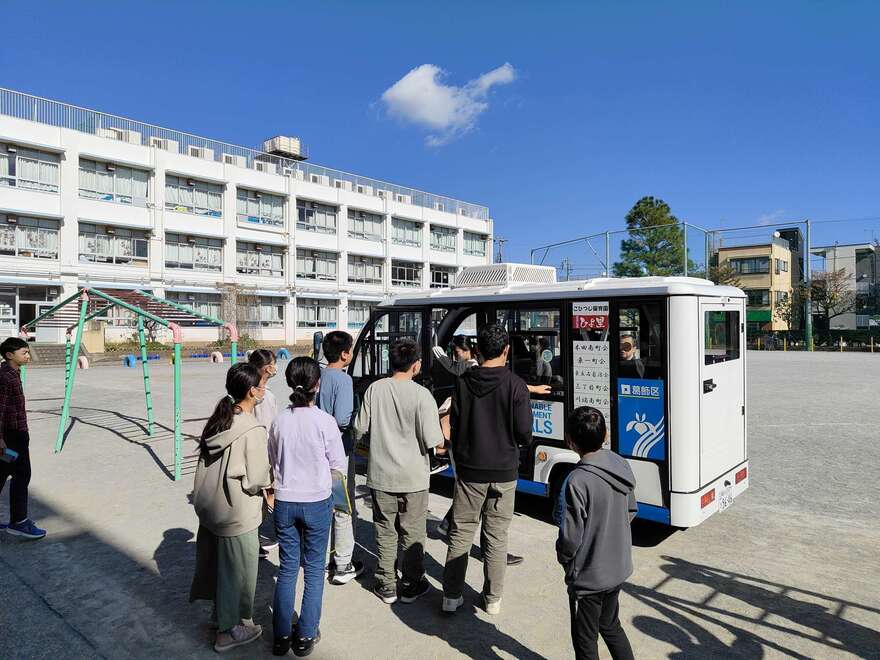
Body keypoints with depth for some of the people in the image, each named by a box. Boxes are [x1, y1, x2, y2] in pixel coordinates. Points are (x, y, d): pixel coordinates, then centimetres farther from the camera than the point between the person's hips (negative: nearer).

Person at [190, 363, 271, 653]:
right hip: (236, 513, -8)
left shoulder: (218, 420, 0)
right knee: (238, 569, 11)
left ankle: (221, 614, 44)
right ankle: (231, 630, 28)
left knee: (216, 561, 24)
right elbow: (256, 480, -22)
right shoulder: (252, 430, -24)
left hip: (209, 505, 8)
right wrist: (270, 476, -2)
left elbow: (211, 462, 7)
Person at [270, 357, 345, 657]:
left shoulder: (280, 420, -4)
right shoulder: (324, 420, -15)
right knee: (314, 569, 11)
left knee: (287, 568, 14)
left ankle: (282, 636, 22)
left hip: (284, 501, 3)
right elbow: (338, 465, -7)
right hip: (317, 501, -3)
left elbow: (273, 461, 8)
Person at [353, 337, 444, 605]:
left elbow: (359, 430, 1)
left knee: (385, 531, 17)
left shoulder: (374, 389, -7)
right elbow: (432, 441, -18)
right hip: (413, 478, -2)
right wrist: (444, 433, 4)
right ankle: (411, 586, 27)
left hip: (380, 475, 3)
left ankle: (386, 586, 26)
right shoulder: (421, 395, -17)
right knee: (412, 534, 14)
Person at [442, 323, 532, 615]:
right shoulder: (515, 385, -13)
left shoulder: (463, 382, -5)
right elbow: (524, 433, -11)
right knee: (496, 536, 12)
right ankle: (493, 599, 23)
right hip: (503, 472, -1)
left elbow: (454, 424, -1)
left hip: (469, 470, 2)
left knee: (461, 532, 12)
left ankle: (452, 596, 19)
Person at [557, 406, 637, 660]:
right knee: (610, 625, 28)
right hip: (618, 568, 7)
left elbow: (571, 537, -23)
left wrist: (563, 557, -4)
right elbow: (631, 511, 7)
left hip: (588, 576, -7)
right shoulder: (621, 465, -7)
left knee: (585, 639, 15)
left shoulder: (577, 482, -29)